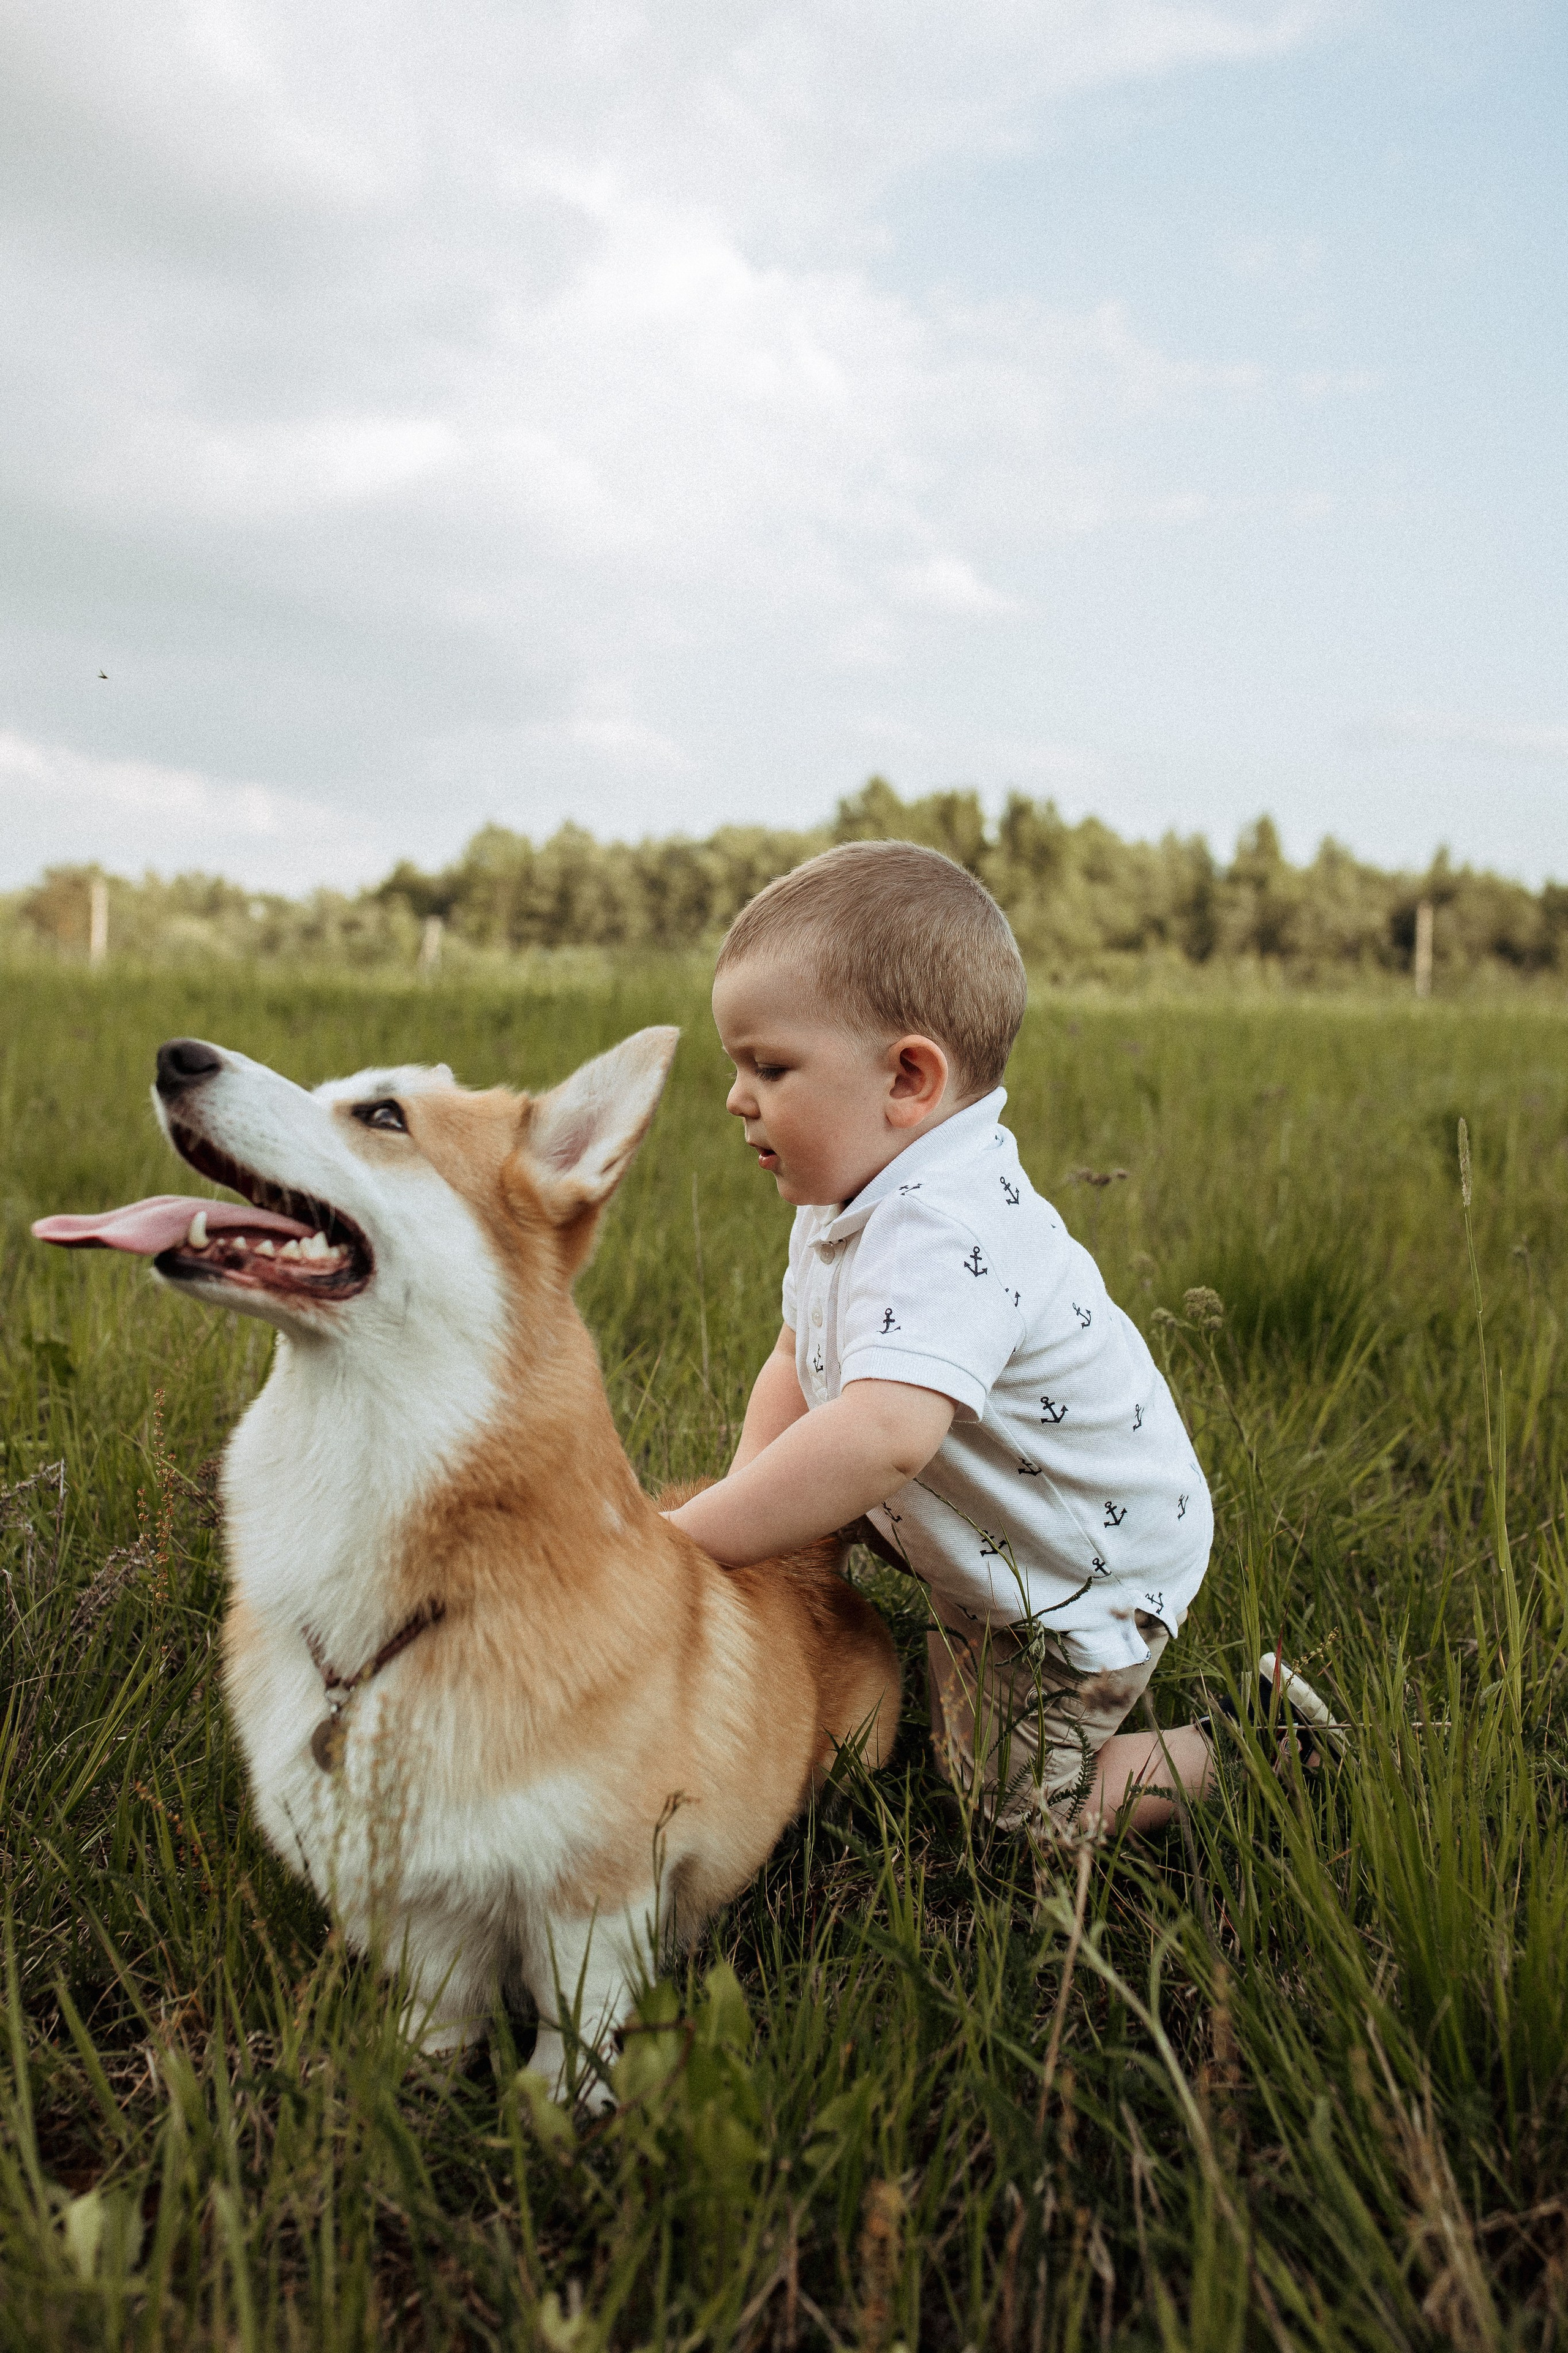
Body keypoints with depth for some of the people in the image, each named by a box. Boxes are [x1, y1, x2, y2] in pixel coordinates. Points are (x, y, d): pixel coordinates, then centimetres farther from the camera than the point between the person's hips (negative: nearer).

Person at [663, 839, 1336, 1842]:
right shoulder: (847, 1202, -4)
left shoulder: (943, 1236, -38)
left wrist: (686, 1542, -45)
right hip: (994, 1541, 9)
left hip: (1086, 1584, -9)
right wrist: (748, 1498, -13)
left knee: (1015, 1807, 1)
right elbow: (800, 1361, 4)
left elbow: (883, 1435, -52)